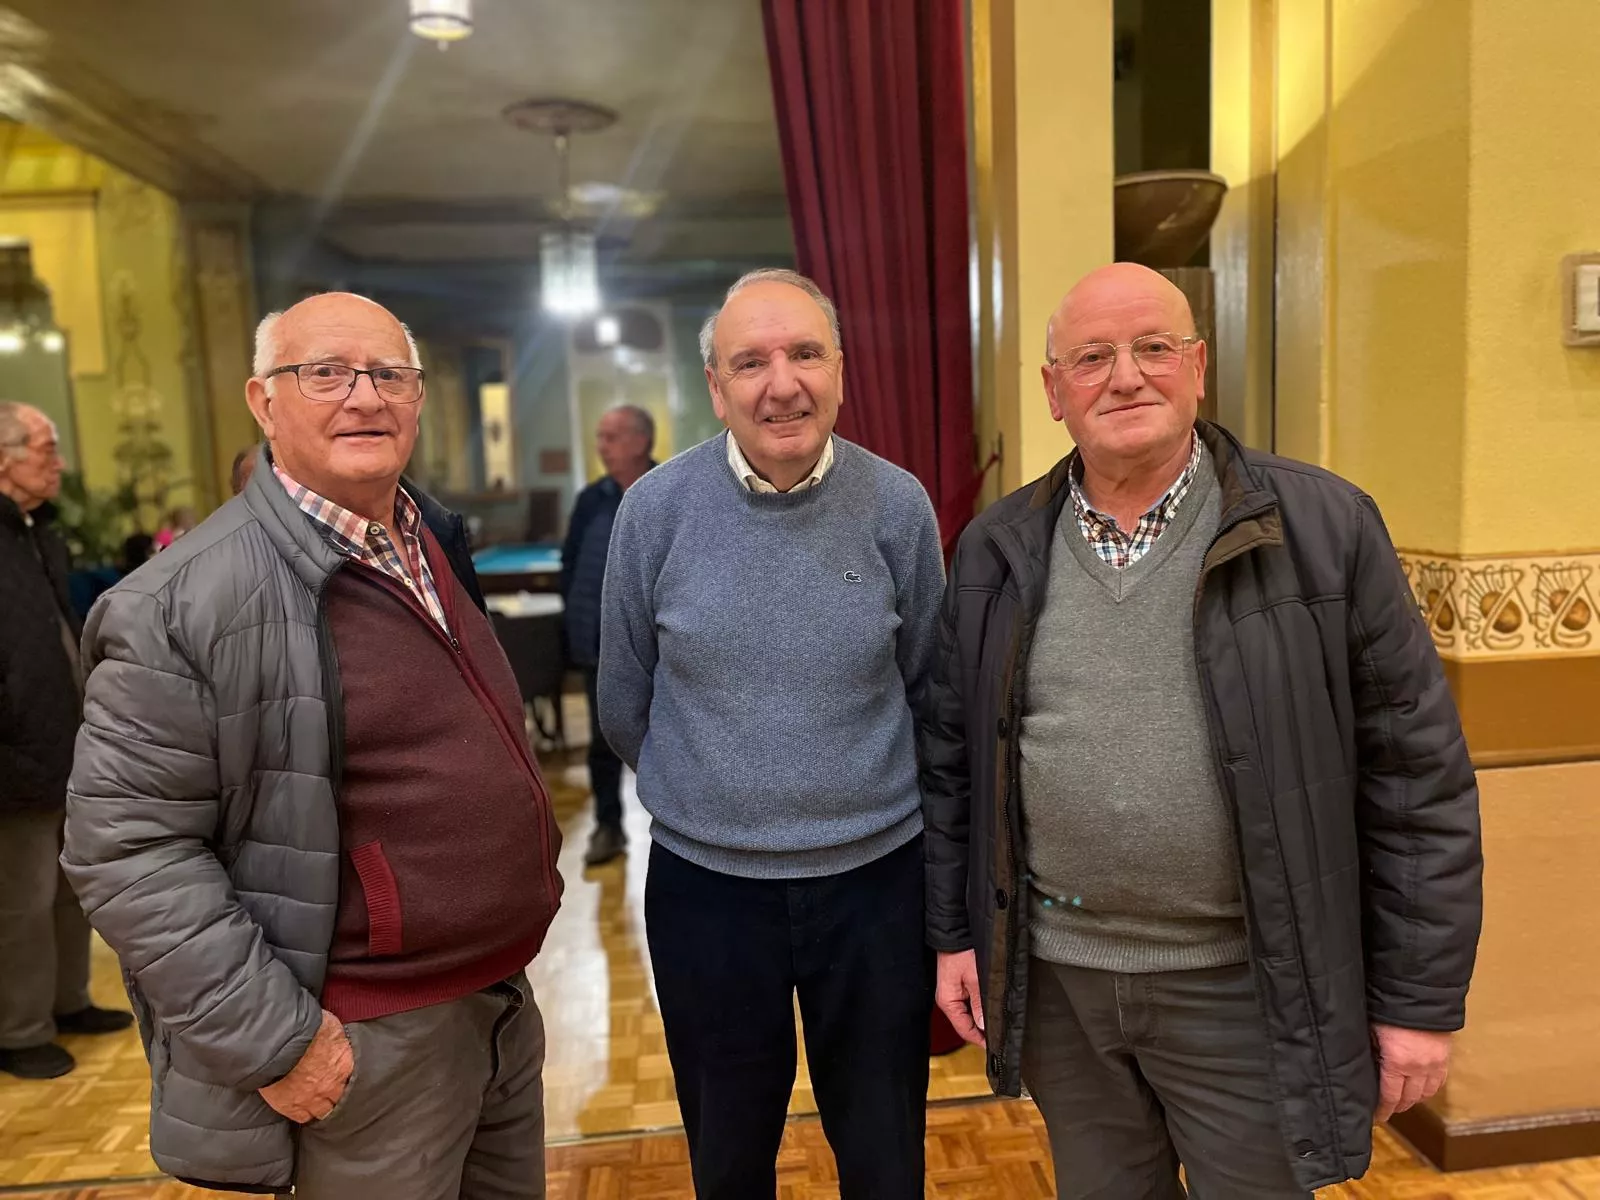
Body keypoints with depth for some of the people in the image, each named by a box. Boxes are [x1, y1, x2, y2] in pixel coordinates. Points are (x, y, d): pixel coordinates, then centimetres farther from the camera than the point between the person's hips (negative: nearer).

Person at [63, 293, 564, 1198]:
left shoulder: (440, 545, 6)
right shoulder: (186, 601, -18)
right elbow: (126, 845, -18)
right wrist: (270, 1039, -18)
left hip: (507, 1003, 7)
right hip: (366, 1050, -7)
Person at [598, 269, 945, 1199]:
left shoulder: (897, 505, -8)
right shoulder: (656, 508, -10)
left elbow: (926, 688, 5)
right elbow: (625, 702, 4)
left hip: (876, 878, 0)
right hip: (704, 882, 0)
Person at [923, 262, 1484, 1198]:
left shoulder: (1324, 527, -9)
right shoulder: (997, 550, 0)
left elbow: (1416, 776, -6)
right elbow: (956, 755, 6)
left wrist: (1420, 999, -5)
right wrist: (955, 932, 7)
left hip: (1241, 987, -2)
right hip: (1052, 976, 3)